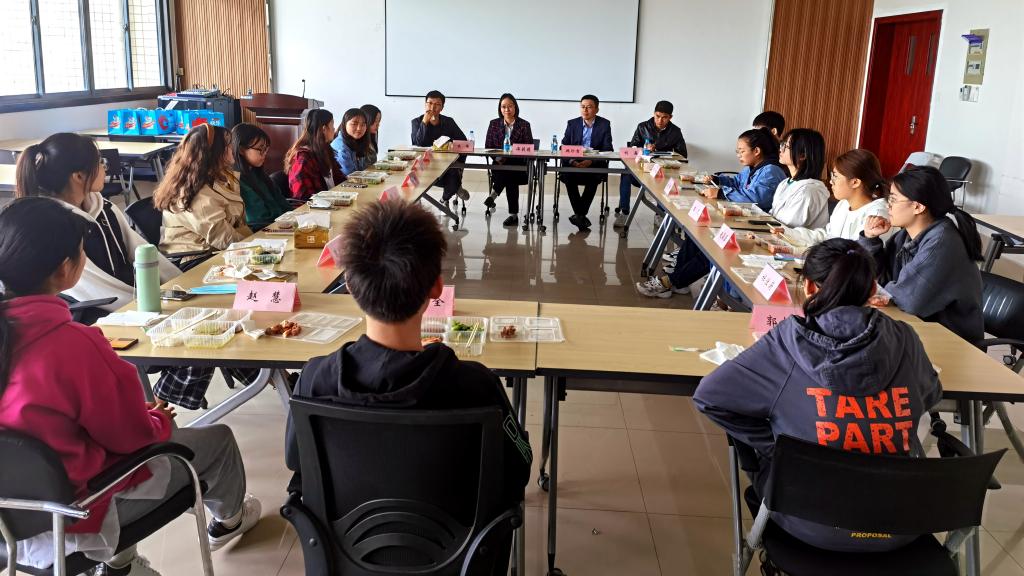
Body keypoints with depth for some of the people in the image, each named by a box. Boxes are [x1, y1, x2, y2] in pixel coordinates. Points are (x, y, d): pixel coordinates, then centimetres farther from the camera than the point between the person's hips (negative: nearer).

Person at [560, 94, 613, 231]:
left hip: (595, 165, -2)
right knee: (568, 176, -30)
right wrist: (571, 161, -17)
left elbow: (607, 149, -2)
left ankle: (580, 214, -21)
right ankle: (581, 216, -22)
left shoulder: (604, 124, 5)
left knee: (593, 178, -34)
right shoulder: (572, 124, 11)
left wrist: (591, 161, -20)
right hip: (574, 163, 2)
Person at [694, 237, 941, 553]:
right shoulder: (903, 338, -7)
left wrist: (776, 445, -1)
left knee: (768, 457, 27)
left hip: (814, 525, -3)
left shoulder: (788, 339, -15)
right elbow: (930, 396, 14)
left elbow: (709, 396, -10)